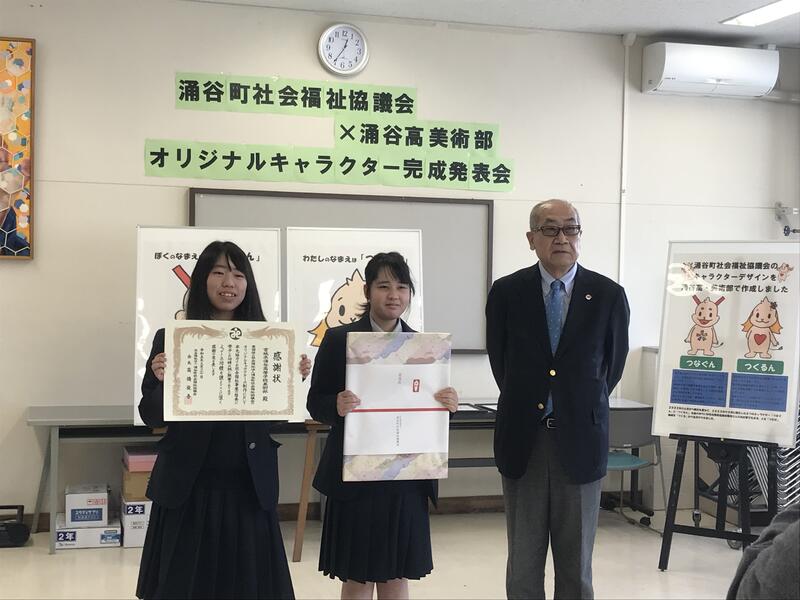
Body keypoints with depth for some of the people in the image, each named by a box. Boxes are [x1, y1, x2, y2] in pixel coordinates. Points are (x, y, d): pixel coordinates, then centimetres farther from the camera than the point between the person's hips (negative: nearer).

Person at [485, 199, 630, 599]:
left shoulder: (608, 296, -3)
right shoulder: (506, 292, -2)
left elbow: (612, 364, 9)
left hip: (580, 440, 0)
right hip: (523, 440, 0)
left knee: (576, 564, 9)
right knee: (523, 561, 9)